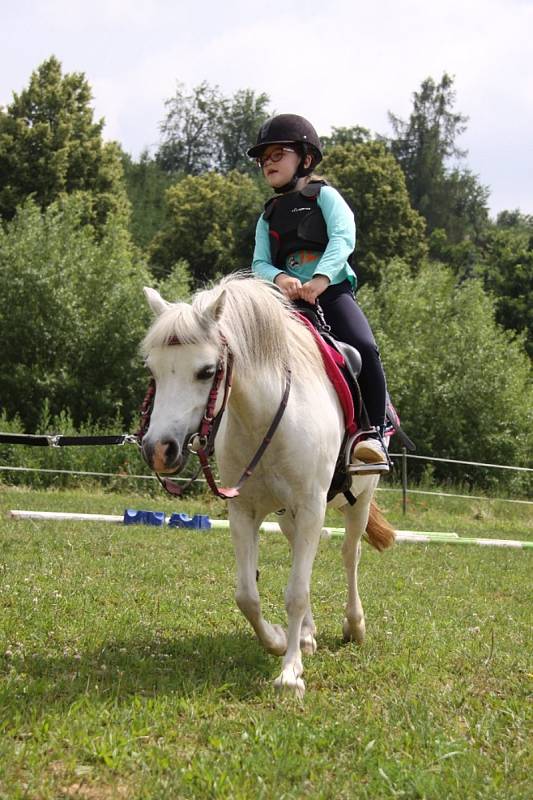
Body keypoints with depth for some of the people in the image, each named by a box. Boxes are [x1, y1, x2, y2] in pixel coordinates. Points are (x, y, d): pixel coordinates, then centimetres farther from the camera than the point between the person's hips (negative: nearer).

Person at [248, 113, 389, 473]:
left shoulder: (324, 196, 9)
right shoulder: (268, 216, 23)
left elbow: (344, 237, -9)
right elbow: (259, 263, 10)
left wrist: (321, 277, -26)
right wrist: (279, 278, -15)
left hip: (333, 292, -4)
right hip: (288, 302, 5)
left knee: (364, 349, -28)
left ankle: (373, 434, -22)